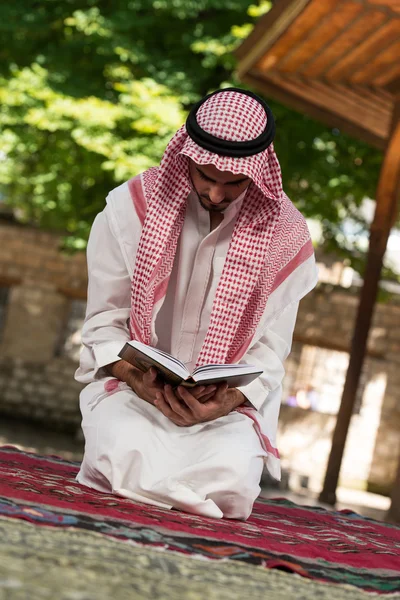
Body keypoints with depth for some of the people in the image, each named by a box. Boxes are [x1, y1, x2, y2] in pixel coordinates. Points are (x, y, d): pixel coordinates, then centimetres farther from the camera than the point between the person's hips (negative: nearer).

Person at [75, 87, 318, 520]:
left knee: (234, 473, -30)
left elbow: (268, 355, -2)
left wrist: (225, 403, -21)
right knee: (128, 453, -33)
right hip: (131, 386, -1)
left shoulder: (285, 237, -4)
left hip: (228, 403, 1)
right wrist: (139, 379, -19)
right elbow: (104, 323, -1)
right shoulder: (132, 206, -5)